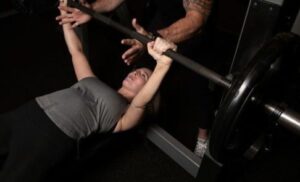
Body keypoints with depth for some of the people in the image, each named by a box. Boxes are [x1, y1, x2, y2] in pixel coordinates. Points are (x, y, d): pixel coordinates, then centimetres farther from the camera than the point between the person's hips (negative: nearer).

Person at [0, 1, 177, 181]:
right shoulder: (96, 83, 25)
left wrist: (163, 64, -35)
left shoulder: (126, 115, 4)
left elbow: (142, 100, -19)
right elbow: (76, 51, 30)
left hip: (52, 135, -7)